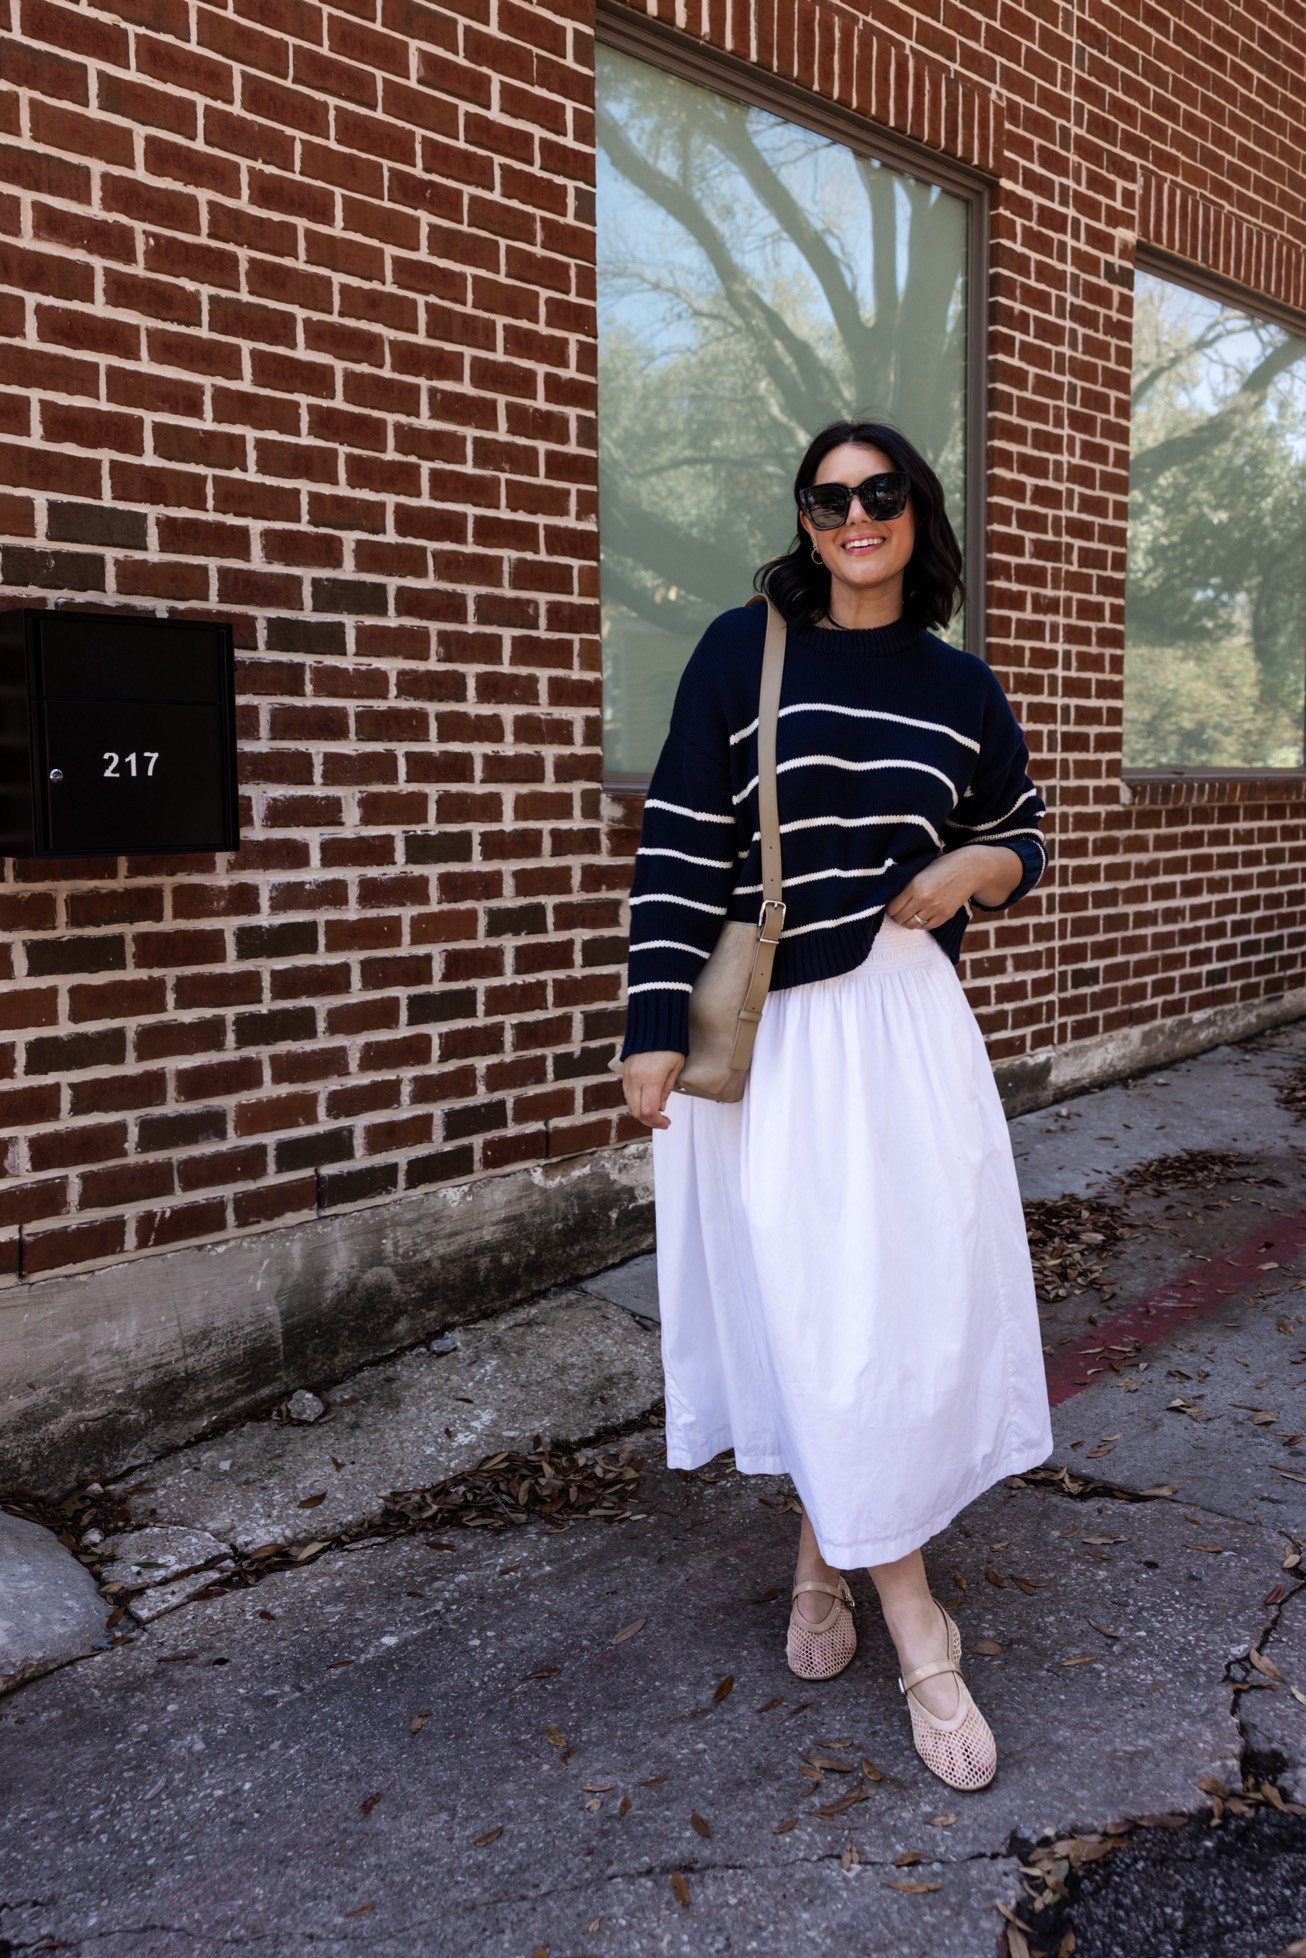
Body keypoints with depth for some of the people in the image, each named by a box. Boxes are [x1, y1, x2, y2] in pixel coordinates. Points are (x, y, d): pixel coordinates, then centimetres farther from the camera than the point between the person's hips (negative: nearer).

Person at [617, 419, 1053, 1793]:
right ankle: (915, 1627, 13)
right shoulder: (742, 650, 0)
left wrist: (972, 870, -3)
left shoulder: (960, 687, 9)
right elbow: (677, 850, -4)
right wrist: (655, 1032, -9)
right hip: (768, 1032, -3)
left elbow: (1023, 839, 21)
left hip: (909, 1020, 3)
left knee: (919, 1295, 4)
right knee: (810, 1306, -1)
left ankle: (825, 1552, 28)